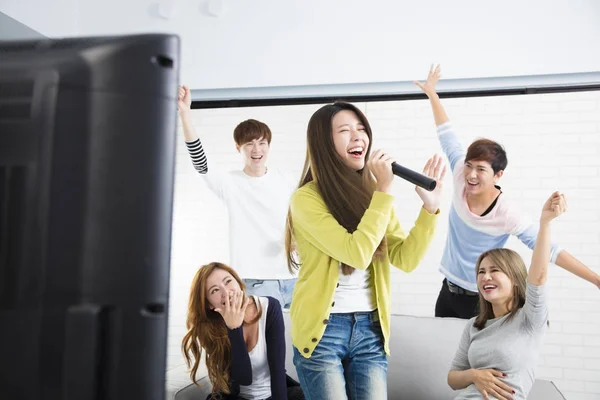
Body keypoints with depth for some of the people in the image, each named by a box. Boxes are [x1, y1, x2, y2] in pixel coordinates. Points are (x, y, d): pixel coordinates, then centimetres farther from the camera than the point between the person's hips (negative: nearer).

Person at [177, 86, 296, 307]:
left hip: (291, 279, 4)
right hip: (255, 283, -3)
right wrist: (185, 113, -30)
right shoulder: (231, 183, -4)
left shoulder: (283, 181, 6)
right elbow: (200, 163, -20)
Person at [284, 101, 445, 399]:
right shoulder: (307, 198, -12)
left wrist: (430, 206, -11)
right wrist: (384, 191, -19)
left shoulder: (371, 195, 6)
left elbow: (406, 259, 0)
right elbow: (357, 253, -22)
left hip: (371, 329, 5)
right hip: (321, 329, -5)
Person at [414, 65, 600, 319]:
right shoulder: (462, 179, -12)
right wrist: (431, 93, 10)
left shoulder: (507, 214, -24)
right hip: (448, 290, 5)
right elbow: (447, 135, 1)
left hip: (481, 300, -5)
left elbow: (548, 249, -23)